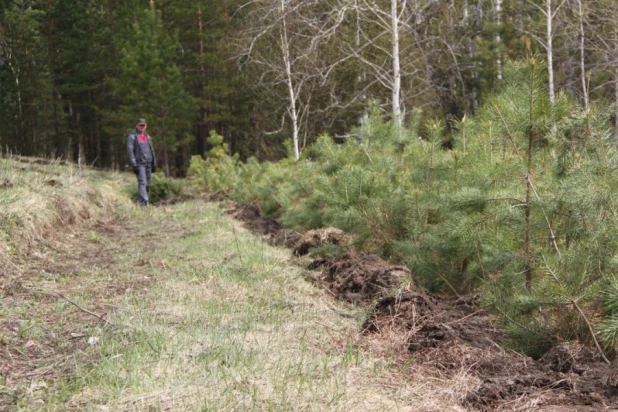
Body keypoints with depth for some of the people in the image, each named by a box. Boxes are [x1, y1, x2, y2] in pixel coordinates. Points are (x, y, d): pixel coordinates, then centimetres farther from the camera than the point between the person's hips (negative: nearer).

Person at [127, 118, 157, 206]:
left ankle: (147, 201, 11)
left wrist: (154, 164, 17)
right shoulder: (132, 136, 0)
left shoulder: (147, 137, 20)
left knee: (147, 185, 6)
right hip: (139, 164, -6)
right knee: (142, 183, -18)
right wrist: (134, 165, -15)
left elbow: (152, 151, 24)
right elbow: (130, 150, -7)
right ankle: (144, 202, -26)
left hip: (148, 164, 6)